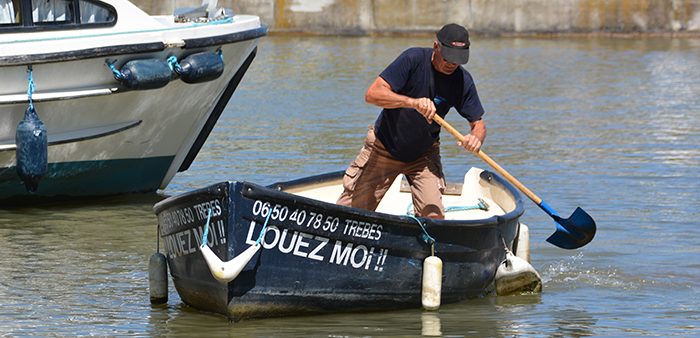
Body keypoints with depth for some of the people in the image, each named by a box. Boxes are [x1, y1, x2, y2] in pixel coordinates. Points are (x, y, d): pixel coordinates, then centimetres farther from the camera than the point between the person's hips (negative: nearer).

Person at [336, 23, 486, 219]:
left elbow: (478, 124, -7)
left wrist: (476, 138, -33)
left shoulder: (463, 81, -13)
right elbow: (372, 94, -31)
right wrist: (413, 102, -47)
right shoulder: (414, 59, -23)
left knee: (433, 216, -19)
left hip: (424, 156, 2)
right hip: (384, 149, -2)